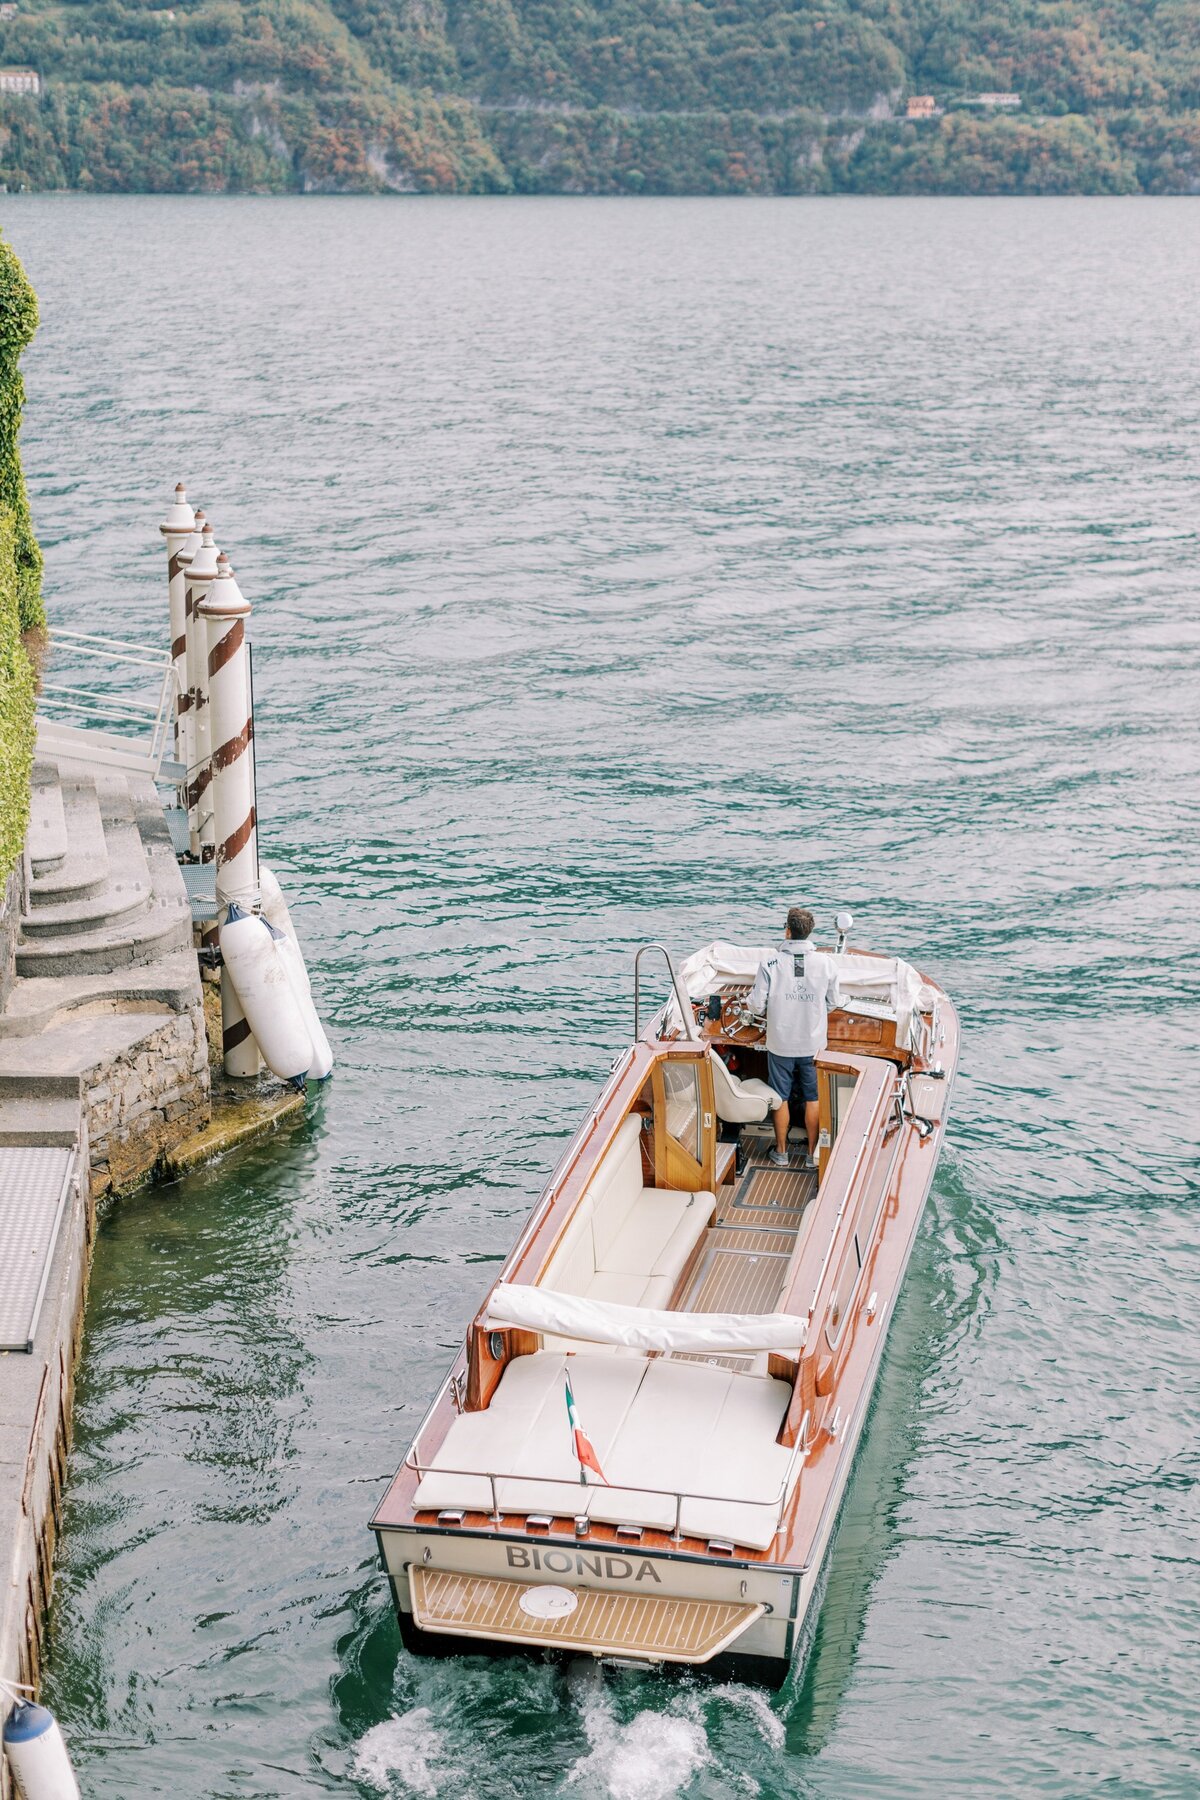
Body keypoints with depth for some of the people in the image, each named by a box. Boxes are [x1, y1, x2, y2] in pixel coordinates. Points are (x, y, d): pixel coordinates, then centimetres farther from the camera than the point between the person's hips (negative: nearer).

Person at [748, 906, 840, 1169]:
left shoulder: (770, 963, -16)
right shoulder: (827, 964, -11)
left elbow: (756, 1005, -12)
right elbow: (831, 1004, 2)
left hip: (780, 1044, -1)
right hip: (813, 1044, 1)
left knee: (781, 1099, 14)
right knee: (813, 1099, 14)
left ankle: (781, 1153, 26)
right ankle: (813, 1154, 22)